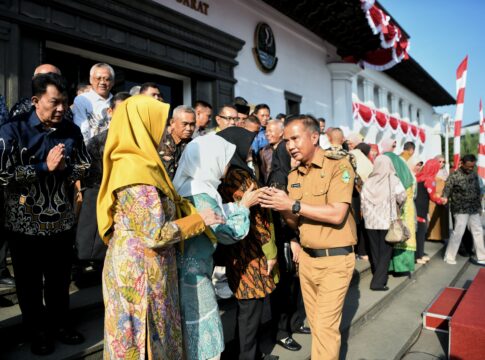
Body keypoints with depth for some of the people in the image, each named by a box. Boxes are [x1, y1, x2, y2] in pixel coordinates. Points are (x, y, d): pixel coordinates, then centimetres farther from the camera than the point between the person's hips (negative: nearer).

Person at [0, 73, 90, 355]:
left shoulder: (72, 131, 2)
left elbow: (85, 168, 6)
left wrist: (64, 168, -13)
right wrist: (44, 166, -19)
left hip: (62, 220, 3)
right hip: (25, 222, -2)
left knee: (60, 278, 16)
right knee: (30, 282, 12)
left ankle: (61, 324, 36)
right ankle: (38, 332, 32)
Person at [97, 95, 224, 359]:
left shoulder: (128, 163, 7)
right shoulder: (137, 171, -23)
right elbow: (156, 234, -25)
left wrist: (188, 209, 7)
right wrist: (199, 219, -13)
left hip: (132, 264, 9)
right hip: (140, 269, -9)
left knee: (145, 335, 23)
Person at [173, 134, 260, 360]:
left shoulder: (194, 186, 4)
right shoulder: (199, 195, -24)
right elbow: (229, 232, -17)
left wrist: (240, 204, 3)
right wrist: (244, 206, -5)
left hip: (188, 270, 9)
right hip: (192, 274, -9)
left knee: (194, 337, 22)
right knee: (204, 339, 8)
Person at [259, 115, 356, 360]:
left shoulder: (338, 166, -12)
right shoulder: (293, 175, 7)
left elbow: (337, 215, -22)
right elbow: (296, 222, 8)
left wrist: (294, 205, -22)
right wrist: (282, 208, -12)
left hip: (335, 258, -6)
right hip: (306, 257, 6)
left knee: (325, 327, 0)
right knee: (315, 323, 16)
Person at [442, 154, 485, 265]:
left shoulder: (474, 174, 7)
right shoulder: (454, 176, -11)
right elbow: (446, 190, -14)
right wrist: (445, 199, -34)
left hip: (474, 210, 6)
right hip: (460, 210, -6)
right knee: (458, 233, -7)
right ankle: (449, 257, 6)